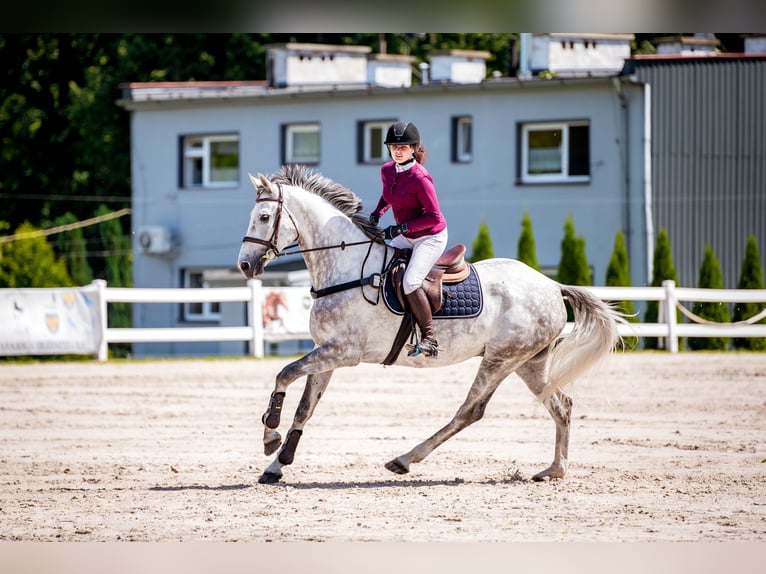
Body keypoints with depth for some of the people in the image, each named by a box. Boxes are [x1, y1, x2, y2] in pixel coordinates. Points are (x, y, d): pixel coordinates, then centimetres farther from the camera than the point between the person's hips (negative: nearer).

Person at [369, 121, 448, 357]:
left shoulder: (420, 178, -24)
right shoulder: (387, 170, -1)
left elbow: (434, 217, -24)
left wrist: (400, 228, -26)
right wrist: (377, 214, 2)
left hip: (431, 237, -9)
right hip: (405, 238, 9)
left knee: (410, 281, -26)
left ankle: (429, 339, -21)